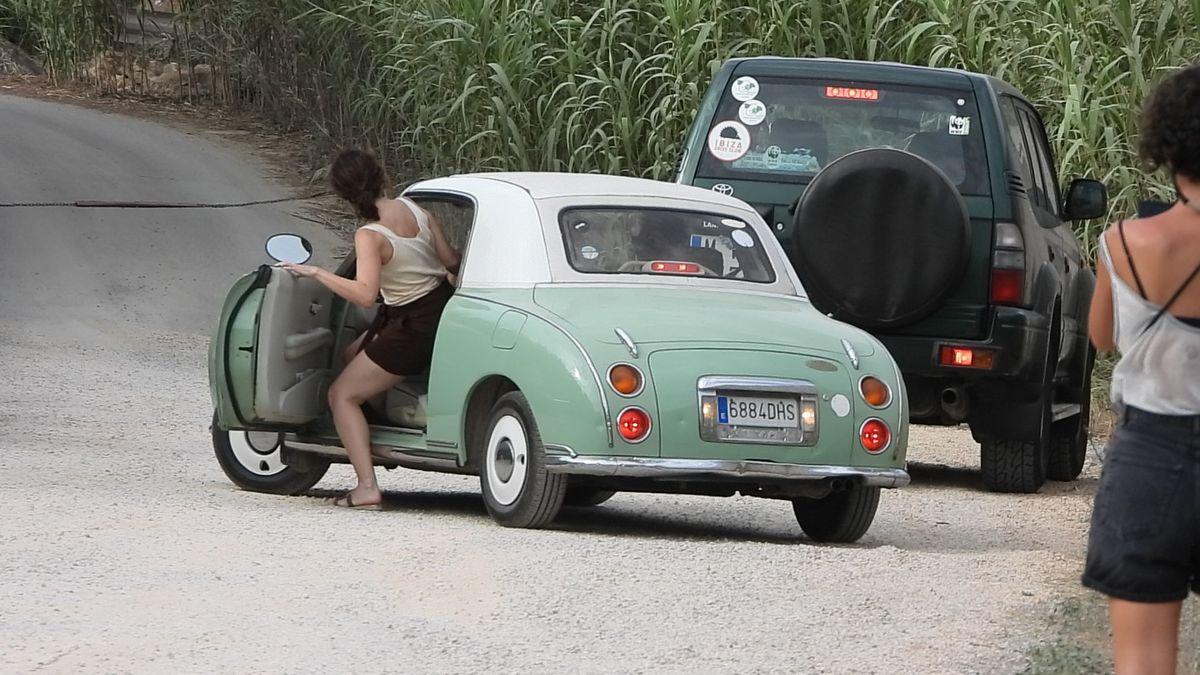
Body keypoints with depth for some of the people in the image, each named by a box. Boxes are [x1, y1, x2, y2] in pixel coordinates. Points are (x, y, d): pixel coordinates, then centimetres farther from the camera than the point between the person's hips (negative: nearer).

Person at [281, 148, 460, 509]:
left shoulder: (370, 236, -23)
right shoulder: (415, 210, -3)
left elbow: (365, 294, -34)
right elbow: (452, 262, 4)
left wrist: (316, 273, -26)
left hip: (413, 328, -8)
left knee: (342, 395, 0)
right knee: (353, 357, 27)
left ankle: (367, 486, -10)